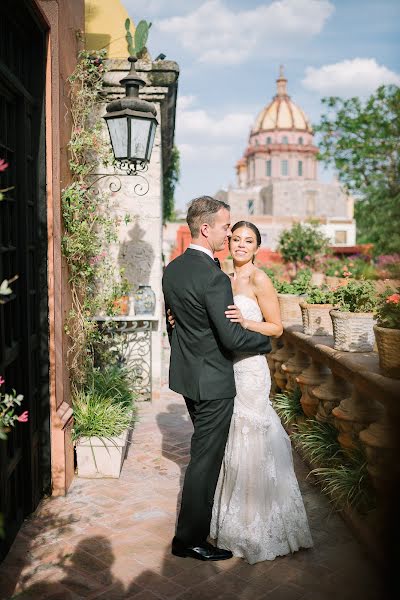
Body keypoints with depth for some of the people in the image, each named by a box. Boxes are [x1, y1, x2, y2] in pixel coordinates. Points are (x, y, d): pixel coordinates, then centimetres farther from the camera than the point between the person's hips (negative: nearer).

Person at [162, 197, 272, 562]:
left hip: (185, 375, 9)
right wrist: (268, 340, -7)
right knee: (206, 458, 4)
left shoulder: (172, 269, 4)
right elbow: (232, 337, -25)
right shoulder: (214, 278, -24)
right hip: (212, 381, -9)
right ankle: (190, 539, 18)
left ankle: (200, 518, 46)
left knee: (205, 448, 26)